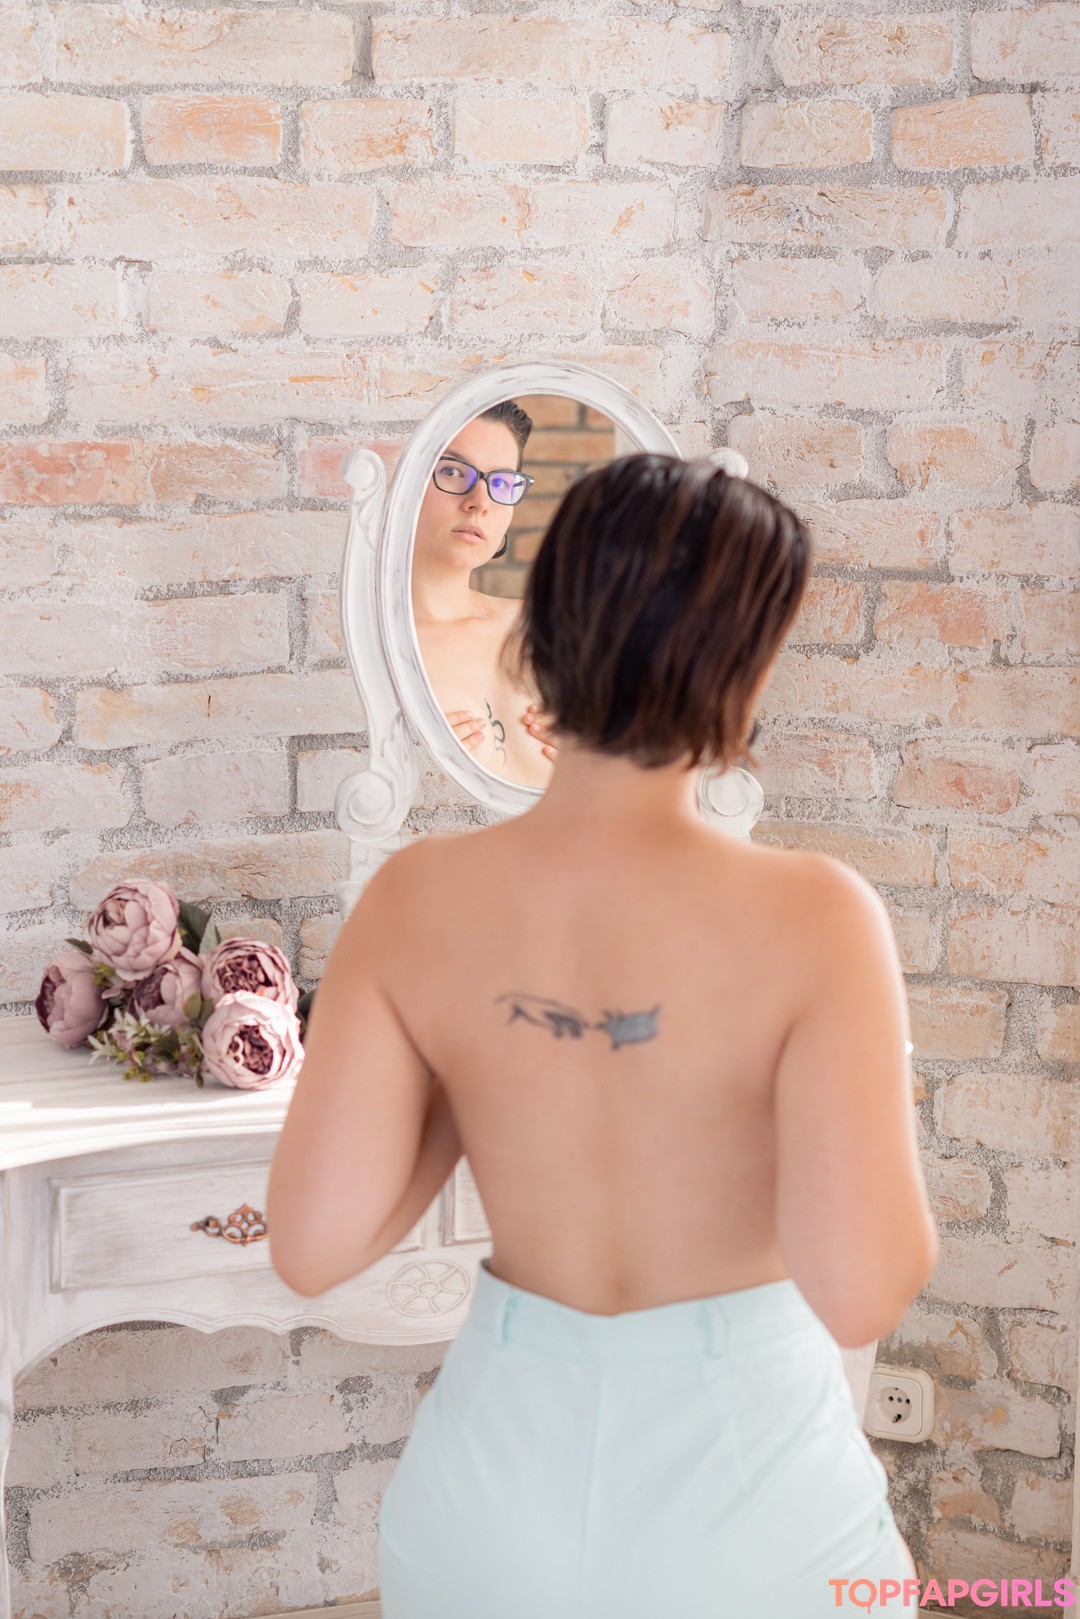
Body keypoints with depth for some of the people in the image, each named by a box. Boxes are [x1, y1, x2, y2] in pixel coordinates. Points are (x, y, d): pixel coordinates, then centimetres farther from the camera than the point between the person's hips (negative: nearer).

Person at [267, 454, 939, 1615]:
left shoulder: (415, 901, -12)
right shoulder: (811, 917, -20)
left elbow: (315, 1247, -12)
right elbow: (861, 1295, -23)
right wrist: (893, 1135, -4)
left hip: (495, 1478, 2)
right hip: (749, 1501, -1)